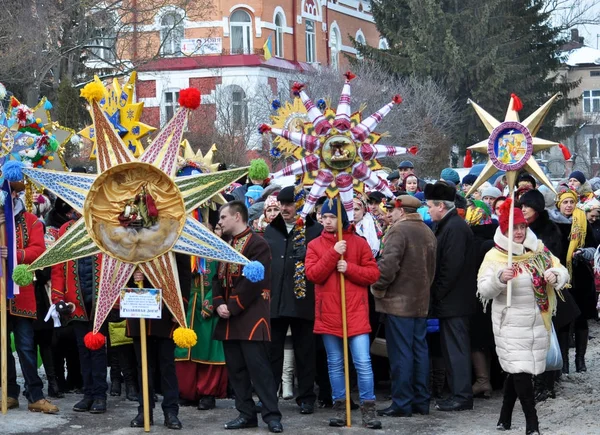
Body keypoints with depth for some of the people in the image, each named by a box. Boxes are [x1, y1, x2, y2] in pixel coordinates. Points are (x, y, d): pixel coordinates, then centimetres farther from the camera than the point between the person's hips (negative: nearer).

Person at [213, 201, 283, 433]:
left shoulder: (257, 244, -9)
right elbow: (218, 278, 15)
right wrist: (218, 304, -3)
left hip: (250, 316, -8)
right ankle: (246, 413, 14)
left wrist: (232, 307, -16)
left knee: (258, 367, -8)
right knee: (235, 368, 8)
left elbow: (254, 281, -17)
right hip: (228, 318, 8)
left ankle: (271, 415, -4)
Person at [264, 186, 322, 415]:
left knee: (304, 351, 5)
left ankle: (306, 398, 13)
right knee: (272, 351, 7)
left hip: (302, 300, -4)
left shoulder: (315, 230, 0)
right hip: (274, 300, 4)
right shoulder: (270, 230, 14)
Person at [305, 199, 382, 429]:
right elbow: (312, 274, -8)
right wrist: (333, 253, -16)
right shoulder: (315, 245, 5)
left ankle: (368, 410, 1)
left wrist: (349, 268, -14)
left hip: (355, 312, -2)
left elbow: (373, 274, 0)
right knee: (335, 364, 10)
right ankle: (340, 409, 18)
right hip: (328, 313, 2)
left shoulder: (359, 242, 3)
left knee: (363, 362, -6)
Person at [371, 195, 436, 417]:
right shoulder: (428, 232, 13)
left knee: (401, 352, -5)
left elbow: (388, 264, -24)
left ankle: (402, 403, -3)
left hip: (399, 301, -8)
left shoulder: (399, 230, -14)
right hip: (421, 301, 8)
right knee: (420, 350, 11)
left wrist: (378, 288, -11)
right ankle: (421, 401, 15)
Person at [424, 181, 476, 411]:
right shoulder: (449, 225, 15)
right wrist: (438, 295, 14)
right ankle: (458, 393, 20)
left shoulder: (454, 228, -16)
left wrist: (439, 295, -15)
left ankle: (461, 396, -1)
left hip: (453, 301, -10)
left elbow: (452, 267, -22)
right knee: (453, 347, 13)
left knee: (455, 348, -5)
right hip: (451, 300, 10)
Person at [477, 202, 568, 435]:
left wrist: (555, 275, -15)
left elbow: (562, 272, 8)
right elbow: (483, 291, -9)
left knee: (516, 370, 11)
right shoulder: (495, 256, -4)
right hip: (511, 324, -4)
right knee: (520, 370, -11)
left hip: (539, 323, 4)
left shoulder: (539, 250, 6)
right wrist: (499, 278, -28)